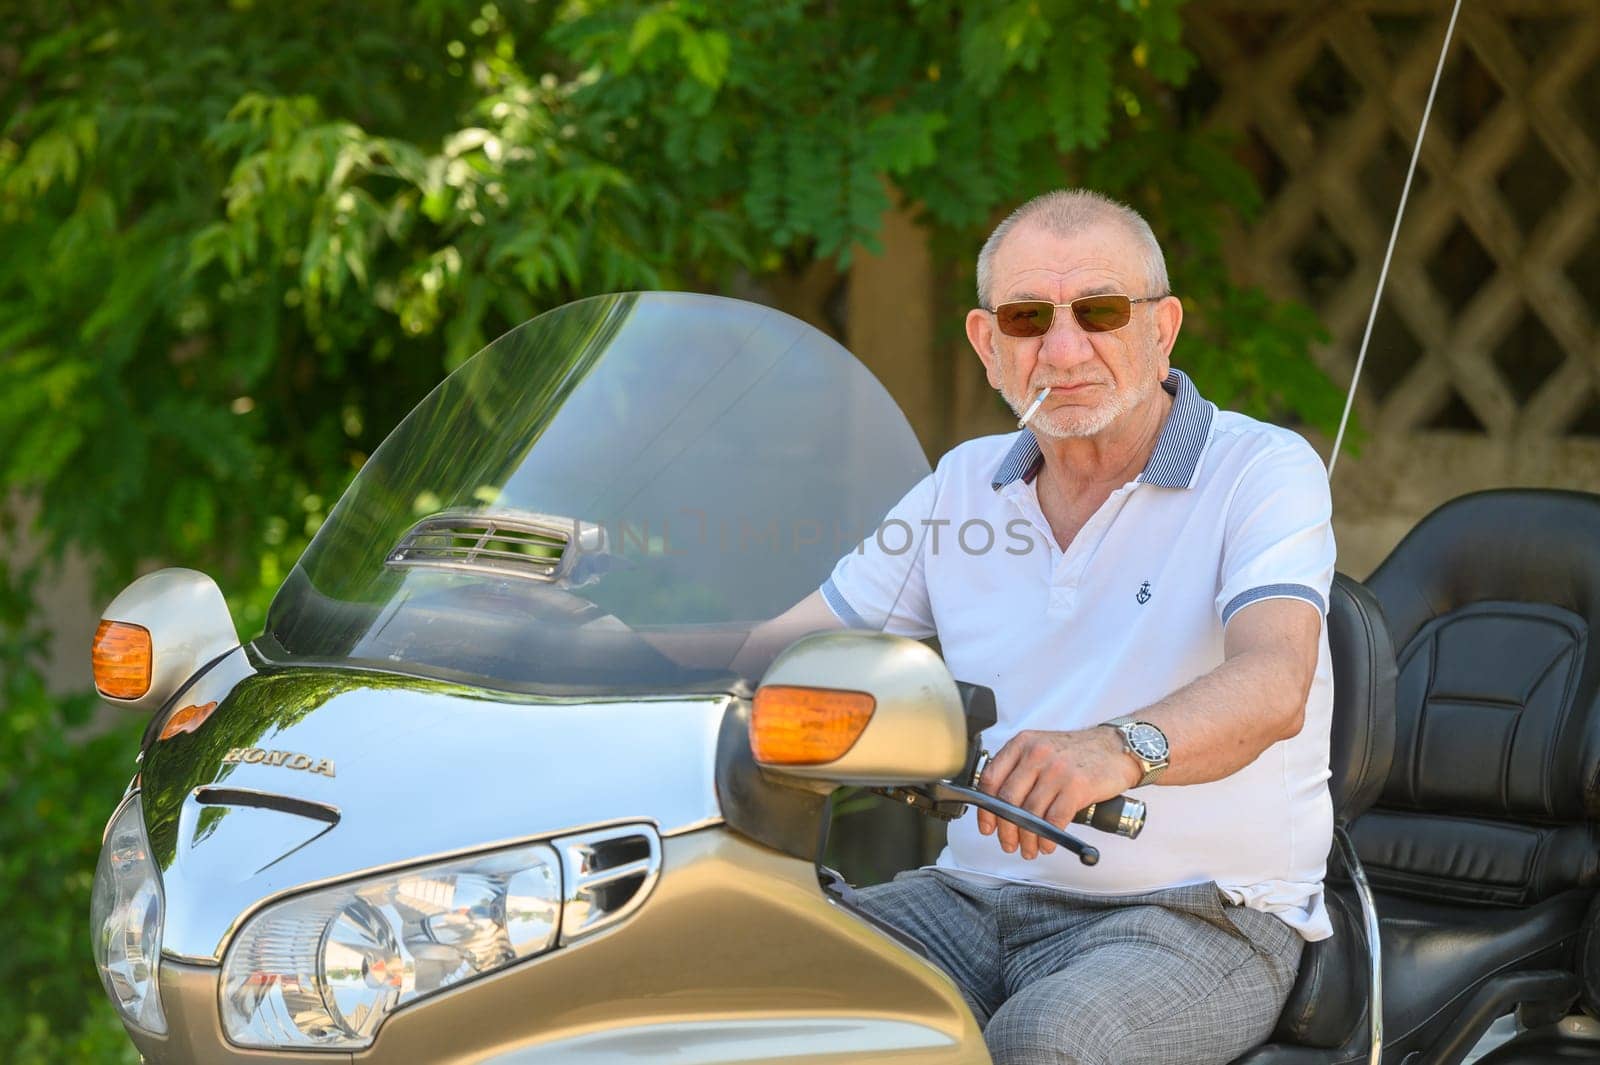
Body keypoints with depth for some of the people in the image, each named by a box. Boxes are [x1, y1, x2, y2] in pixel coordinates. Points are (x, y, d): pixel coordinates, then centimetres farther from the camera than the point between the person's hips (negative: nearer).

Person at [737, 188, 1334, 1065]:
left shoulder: (1266, 470, -5)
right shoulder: (964, 485, 14)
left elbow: (1272, 684, -24)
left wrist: (1119, 748, -45)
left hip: (1201, 915, -5)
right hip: (976, 892, 5)